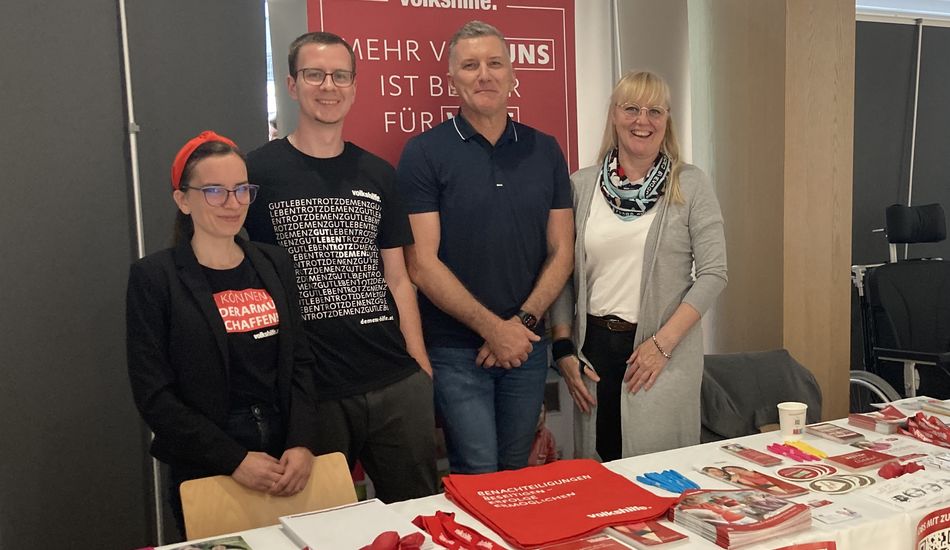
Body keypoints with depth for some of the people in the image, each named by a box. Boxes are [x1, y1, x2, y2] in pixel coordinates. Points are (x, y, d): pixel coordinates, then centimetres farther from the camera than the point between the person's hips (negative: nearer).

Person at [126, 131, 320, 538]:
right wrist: (234, 459, -17)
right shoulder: (154, 278, -7)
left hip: (287, 464, 4)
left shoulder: (274, 264, 6)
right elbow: (154, 395, -10)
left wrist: (302, 444, -10)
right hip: (206, 474, -4)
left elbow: (299, 363, 5)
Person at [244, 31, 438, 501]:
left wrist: (422, 366, 7)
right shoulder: (258, 173, -1)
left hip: (397, 384, 4)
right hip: (311, 391, -3)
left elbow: (397, 277, 12)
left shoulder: (378, 175, 10)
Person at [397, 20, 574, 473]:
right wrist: (492, 328, -13)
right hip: (456, 350, -4)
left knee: (516, 476, 16)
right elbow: (422, 264, -11)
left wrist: (524, 321, -8)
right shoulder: (424, 153, -6)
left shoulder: (545, 151, 7)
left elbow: (560, 251, 6)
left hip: (526, 346, 4)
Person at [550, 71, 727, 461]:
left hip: (665, 348, -2)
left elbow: (713, 274, -4)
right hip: (593, 346, 2)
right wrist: (563, 348, 0)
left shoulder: (690, 186, -1)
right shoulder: (581, 186, 5)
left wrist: (663, 343, -11)